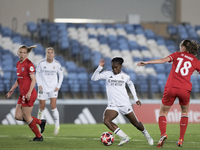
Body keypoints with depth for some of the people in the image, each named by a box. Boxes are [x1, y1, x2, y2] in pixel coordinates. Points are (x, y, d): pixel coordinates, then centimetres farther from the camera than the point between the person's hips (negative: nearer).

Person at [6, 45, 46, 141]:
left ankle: (39, 137, 14)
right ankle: (40, 122, 21)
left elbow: (33, 80, -17)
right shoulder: (18, 64, 12)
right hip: (23, 94, 9)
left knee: (27, 117, 0)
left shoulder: (29, 64, -13)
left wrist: (29, 93, -25)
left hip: (29, 94, -9)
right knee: (18, 116, 8)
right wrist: (12, 90, 20)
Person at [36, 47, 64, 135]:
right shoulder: (41, 63, -7)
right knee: (42, 107, 2)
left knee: (53, 106, -11)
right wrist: (39, 84, -6)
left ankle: (57, 125, 2)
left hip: (53, 88, 0)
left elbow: (61, 75, 8)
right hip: (43, 88, 0)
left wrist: (58, 86, -2)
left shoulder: (57, 64, -4)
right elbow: (37, 74, 6)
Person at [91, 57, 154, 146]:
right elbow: (94, 78, -8)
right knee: (106, 121, -25)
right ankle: (124, 137, -18)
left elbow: (131, 85, 22)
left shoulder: (125, 76, 3)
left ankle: (146, 135, 39)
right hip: (112, 105, 0)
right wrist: (100, 67, -19)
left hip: (125, 104, 0)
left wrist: (136, 99, 20)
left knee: (136, 123, 8)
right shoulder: (107, 74, 0)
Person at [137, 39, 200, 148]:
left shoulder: (177, 55, 11)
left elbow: (163, 60, -3)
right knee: (184, 112, 24)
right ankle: (181, 139, 14)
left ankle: (163, 134, -16)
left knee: (163, 112, 11)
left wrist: (146, 63, -5)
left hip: (171, 87, -1)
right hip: (185, 89, 1)